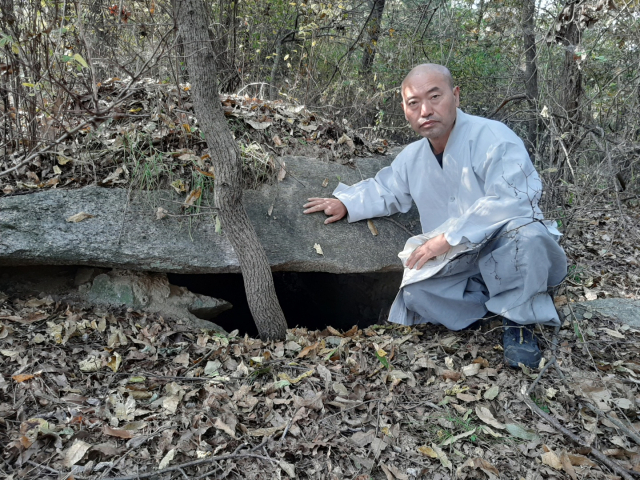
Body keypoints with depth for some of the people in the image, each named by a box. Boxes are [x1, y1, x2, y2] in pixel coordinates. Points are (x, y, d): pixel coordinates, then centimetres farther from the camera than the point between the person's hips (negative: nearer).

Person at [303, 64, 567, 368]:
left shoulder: (492, 138, -17)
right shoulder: (411, 157, 8)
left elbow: (511, 200, -29)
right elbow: (384, 188, 27)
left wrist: (449, 237, -27)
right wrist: (346, 203, 11)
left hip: (510, 251, -5)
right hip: (457, 264, 5)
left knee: (524, 232, -39)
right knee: (415, 291, -22)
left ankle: (519, 320, -14)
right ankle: (492, 301, 2)